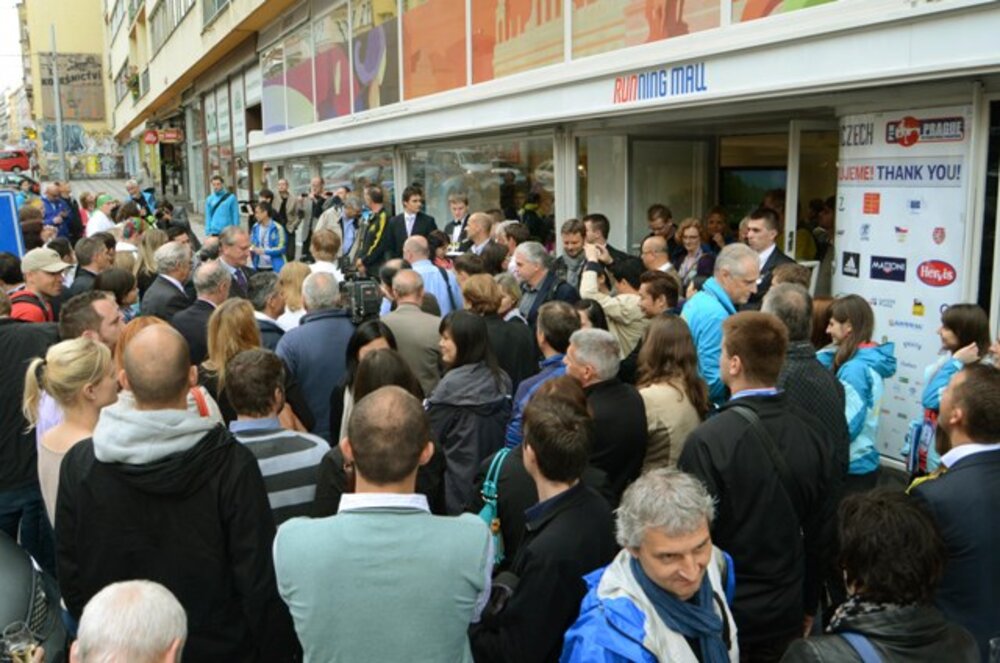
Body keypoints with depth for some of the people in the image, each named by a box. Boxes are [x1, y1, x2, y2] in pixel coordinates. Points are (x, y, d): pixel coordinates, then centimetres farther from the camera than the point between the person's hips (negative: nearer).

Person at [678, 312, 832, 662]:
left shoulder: (708, 441, -24)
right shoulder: (809, 432, -6)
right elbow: (820, 531, 4)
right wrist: (808, 606, 17)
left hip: (723, 615, -5)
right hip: (786, 613, 5)